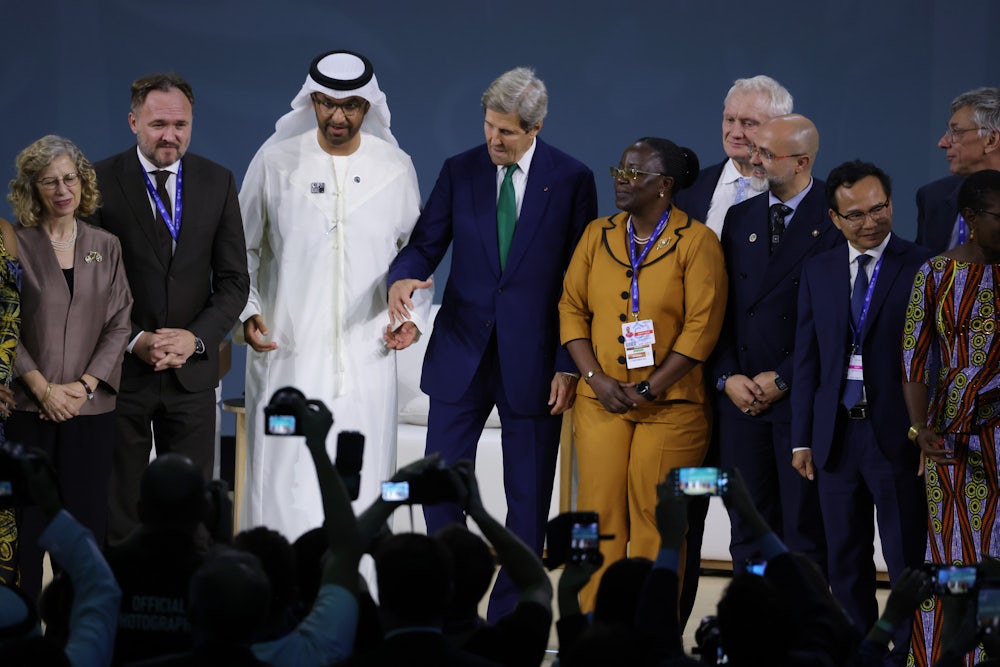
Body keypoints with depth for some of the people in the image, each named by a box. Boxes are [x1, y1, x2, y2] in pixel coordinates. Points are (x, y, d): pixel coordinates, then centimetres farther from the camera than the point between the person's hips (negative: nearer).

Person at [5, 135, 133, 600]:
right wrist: (44, 388, -12)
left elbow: (119, 324, 6)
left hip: (90, 409, 2)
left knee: (87, 523, 2)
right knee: (25, 528, -1)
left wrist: (85, 385, -7)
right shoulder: (16, 245, 0)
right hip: (27, 408, -2)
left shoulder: (106, 247, 9)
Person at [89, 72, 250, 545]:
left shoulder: (217, 182, 5)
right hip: (120, 367, -2)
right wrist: (134, 341, -14)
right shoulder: (100, 181, -4)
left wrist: (195, 337, -10)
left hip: (191, 368, 2)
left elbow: (233, 280, 5)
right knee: (117, 509, 4)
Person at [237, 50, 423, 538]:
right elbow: (241, 250, 10)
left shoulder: (395, 168, 5)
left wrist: (411, 312, 1)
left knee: (360, 482, 0)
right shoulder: (276, 163, 1)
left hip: (365, 356, 1)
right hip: (287, 352, -1)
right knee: (286, 484, -6)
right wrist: (246, 311, -4)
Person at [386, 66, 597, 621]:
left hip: (533, 361, -2)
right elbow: (425, 242, 4)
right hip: (460, 355, 2)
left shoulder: (571, 180, -3)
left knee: (528, 498, 4)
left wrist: (570, 366, -7)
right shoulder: (459, 172, 4)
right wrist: (403, 277, -21)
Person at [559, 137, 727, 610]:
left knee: (656, 522, -3)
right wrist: (597, 379, -4)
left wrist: (649, 389, -11)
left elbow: (702, 327, -8)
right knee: (600, 515, 0)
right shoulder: (597, 235, 11)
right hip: (601, 403, 4)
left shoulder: (697, 242, -3)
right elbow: (572, 308, 9)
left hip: (670, 407, -4)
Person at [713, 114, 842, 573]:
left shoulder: (836, 220, -6)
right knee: (749, 532, 8)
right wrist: (728, 376, -1)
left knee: (804, 525, -1)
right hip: (742, 397, 5)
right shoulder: (740, 217, 13)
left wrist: (782, 379, -10)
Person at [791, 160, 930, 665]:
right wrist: (802, 438, 7)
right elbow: (807, 358, 10)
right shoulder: (819, 271, 9)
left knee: (908, 563, 0)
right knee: (845, 562, 12)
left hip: (897, 435, -5)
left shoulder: (920, 268, -5)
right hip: (837, 435, 5)